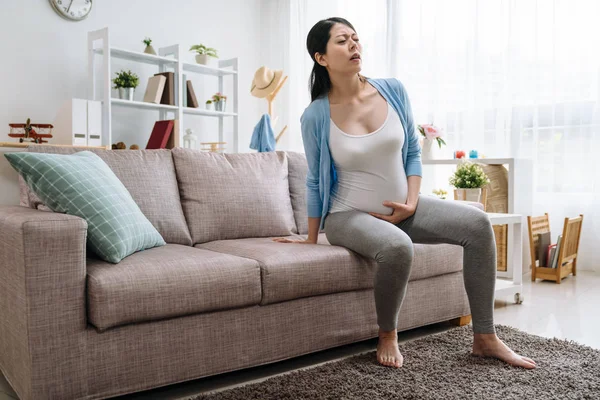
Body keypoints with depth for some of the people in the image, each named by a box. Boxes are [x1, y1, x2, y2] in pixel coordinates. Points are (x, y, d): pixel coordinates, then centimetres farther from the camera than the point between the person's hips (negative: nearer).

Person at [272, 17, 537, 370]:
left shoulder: (393, 90, -4)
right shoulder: (315, 116, -12)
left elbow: (413, 152, 5)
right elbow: (315, 182, -2)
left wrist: (411, 202, -8)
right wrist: (312, 238, 5)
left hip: (401, 208, 5)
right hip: (349, 215, -4)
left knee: (477, 223, -13)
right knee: (397, 247, -36)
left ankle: (485, 338, -2)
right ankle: (387, 337, -7)